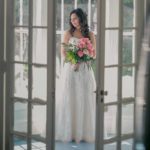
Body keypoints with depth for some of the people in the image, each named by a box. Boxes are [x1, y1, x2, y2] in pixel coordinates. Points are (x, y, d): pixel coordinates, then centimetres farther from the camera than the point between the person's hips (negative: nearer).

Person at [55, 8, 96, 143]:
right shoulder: (69, 33, 5)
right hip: (70, 69, -1)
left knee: (85, 100, 0)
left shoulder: (90, 35, 7)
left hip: (85, 70, 1)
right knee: (68, 100, -3)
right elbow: (63, 53, 3)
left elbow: (94, 55, 7)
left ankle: (84, 131, 7)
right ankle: (68, 131, 3)